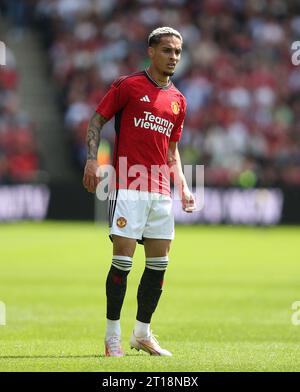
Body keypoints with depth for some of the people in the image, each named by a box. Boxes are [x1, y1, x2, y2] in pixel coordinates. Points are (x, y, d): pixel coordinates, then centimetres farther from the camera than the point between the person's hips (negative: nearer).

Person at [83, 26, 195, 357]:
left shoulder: (178, 101, 16)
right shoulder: (128, 86, -1)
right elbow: (97, 119, 1)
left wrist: (183, 188, 13)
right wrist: (92, 159, -12)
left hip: (160, 192, 6)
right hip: (127, 187, -6)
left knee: (159, 262, 5)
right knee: (123, 258, -9)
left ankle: (142, 334, 17)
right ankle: (112, 337, 0)